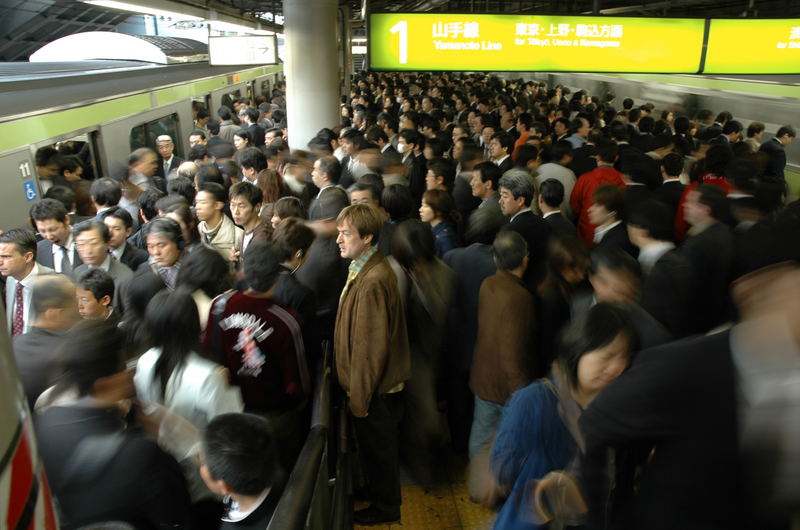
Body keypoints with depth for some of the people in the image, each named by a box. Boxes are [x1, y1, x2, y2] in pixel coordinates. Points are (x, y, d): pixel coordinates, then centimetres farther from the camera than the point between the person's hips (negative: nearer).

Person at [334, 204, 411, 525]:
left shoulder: (373, 282, -30)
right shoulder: (364, 269, 3)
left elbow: (371, 348, -26)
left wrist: (359, 397, -18)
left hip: (375, 390, -9)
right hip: (373, 385, 9)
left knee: (378, 448, 14)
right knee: (373, 447, 27)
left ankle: (386, 507, 36)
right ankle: (377, 489, 48)